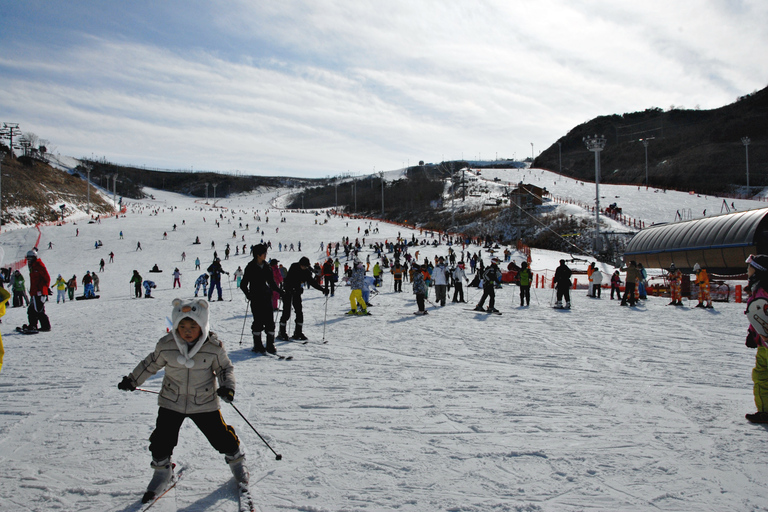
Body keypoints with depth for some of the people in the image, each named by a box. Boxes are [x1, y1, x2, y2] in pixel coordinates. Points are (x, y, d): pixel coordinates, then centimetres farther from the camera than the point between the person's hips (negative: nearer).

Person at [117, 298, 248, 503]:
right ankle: (162, 470, 32)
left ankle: (236, 458, 32)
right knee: (162, 439, 4)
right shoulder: (165, 345, -10)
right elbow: (151, 363, 9)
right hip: (171, 402, 2)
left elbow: (225, 367, -2)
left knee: (220, 435, 3)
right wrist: (132, 380, 14)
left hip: (205, 402, -1)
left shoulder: (214, 346, -15)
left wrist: (227, 386, -19)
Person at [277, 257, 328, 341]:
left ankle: (298, 333, 8)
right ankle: (281, 333, 1)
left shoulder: (306, 272, 0)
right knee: (286, 313, -7)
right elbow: (288, 280, -26)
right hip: (288, 292, -5)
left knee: (299, 312, 0)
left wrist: (322, 289, -3)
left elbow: (312, 282, 5)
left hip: (297, 293, 5)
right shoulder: (293, 268, -15)